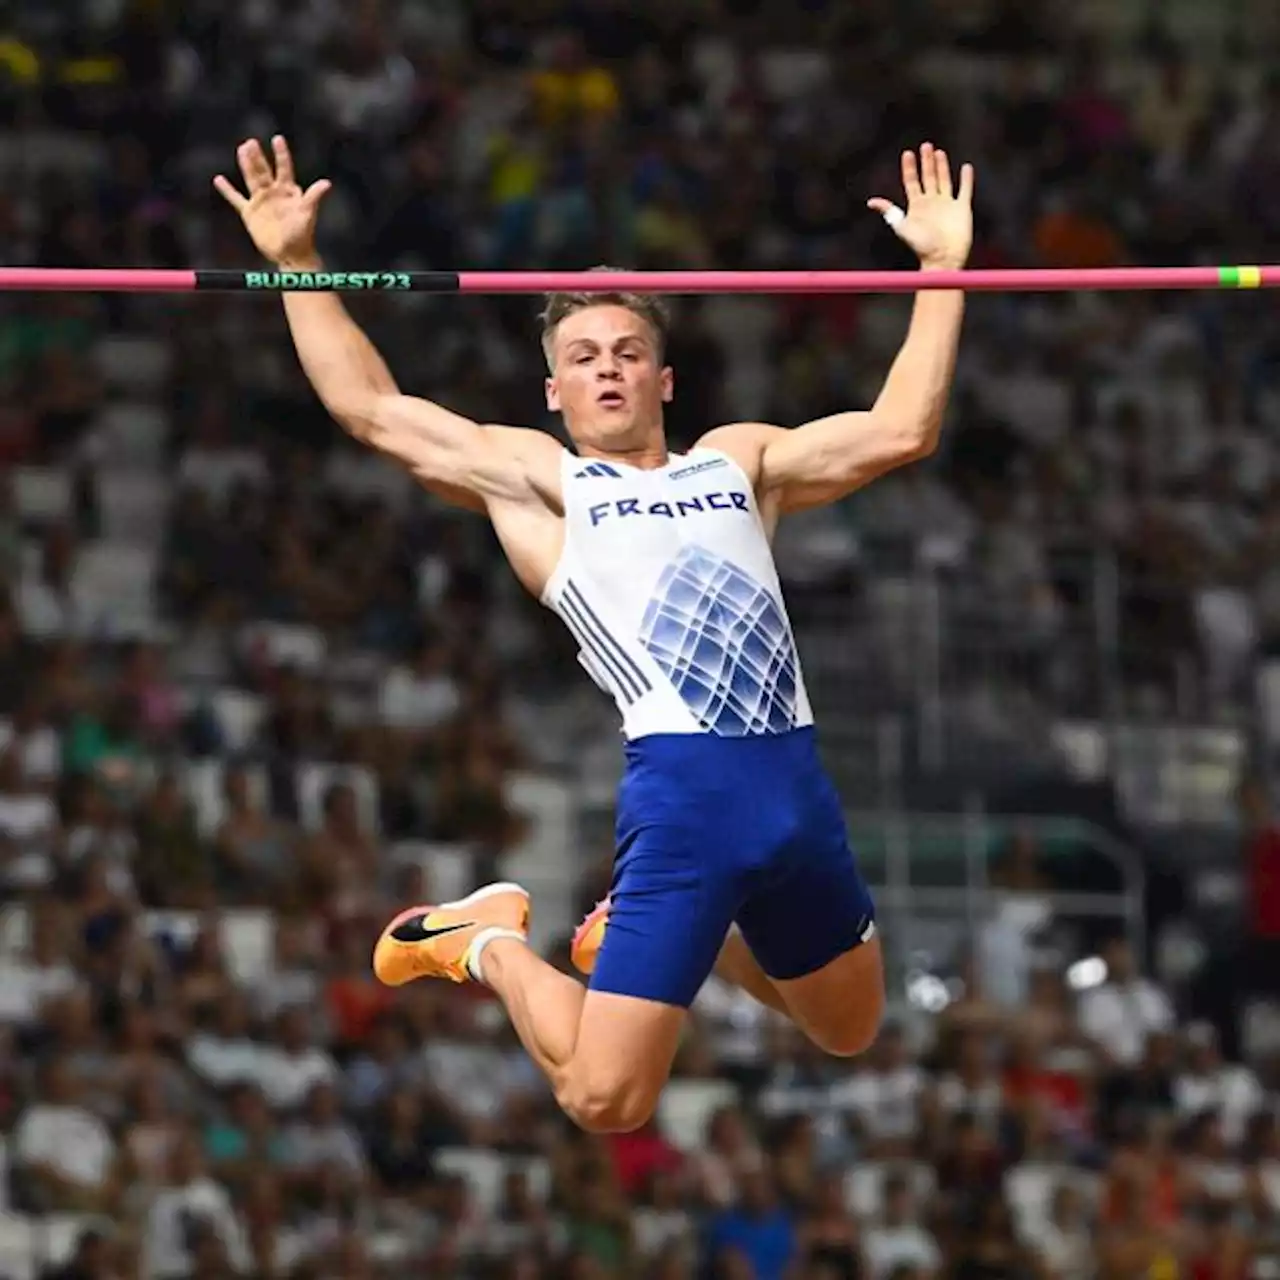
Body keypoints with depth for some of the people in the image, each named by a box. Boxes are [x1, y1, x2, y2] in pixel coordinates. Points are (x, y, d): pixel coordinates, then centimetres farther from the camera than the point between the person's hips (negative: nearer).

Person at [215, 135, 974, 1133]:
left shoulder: (739, 460, 20)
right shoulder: (536, 479, 11)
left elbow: (899, 432, 13)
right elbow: (370, 409, 8)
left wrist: (943, 267, 12)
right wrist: (297, 265, 5)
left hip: (798, 781, 5)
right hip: (682, 788, -5)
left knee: (851, 1031, 21)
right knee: (604, 1099, -9)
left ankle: (651, 934, 39)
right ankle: (493, 946, 21)